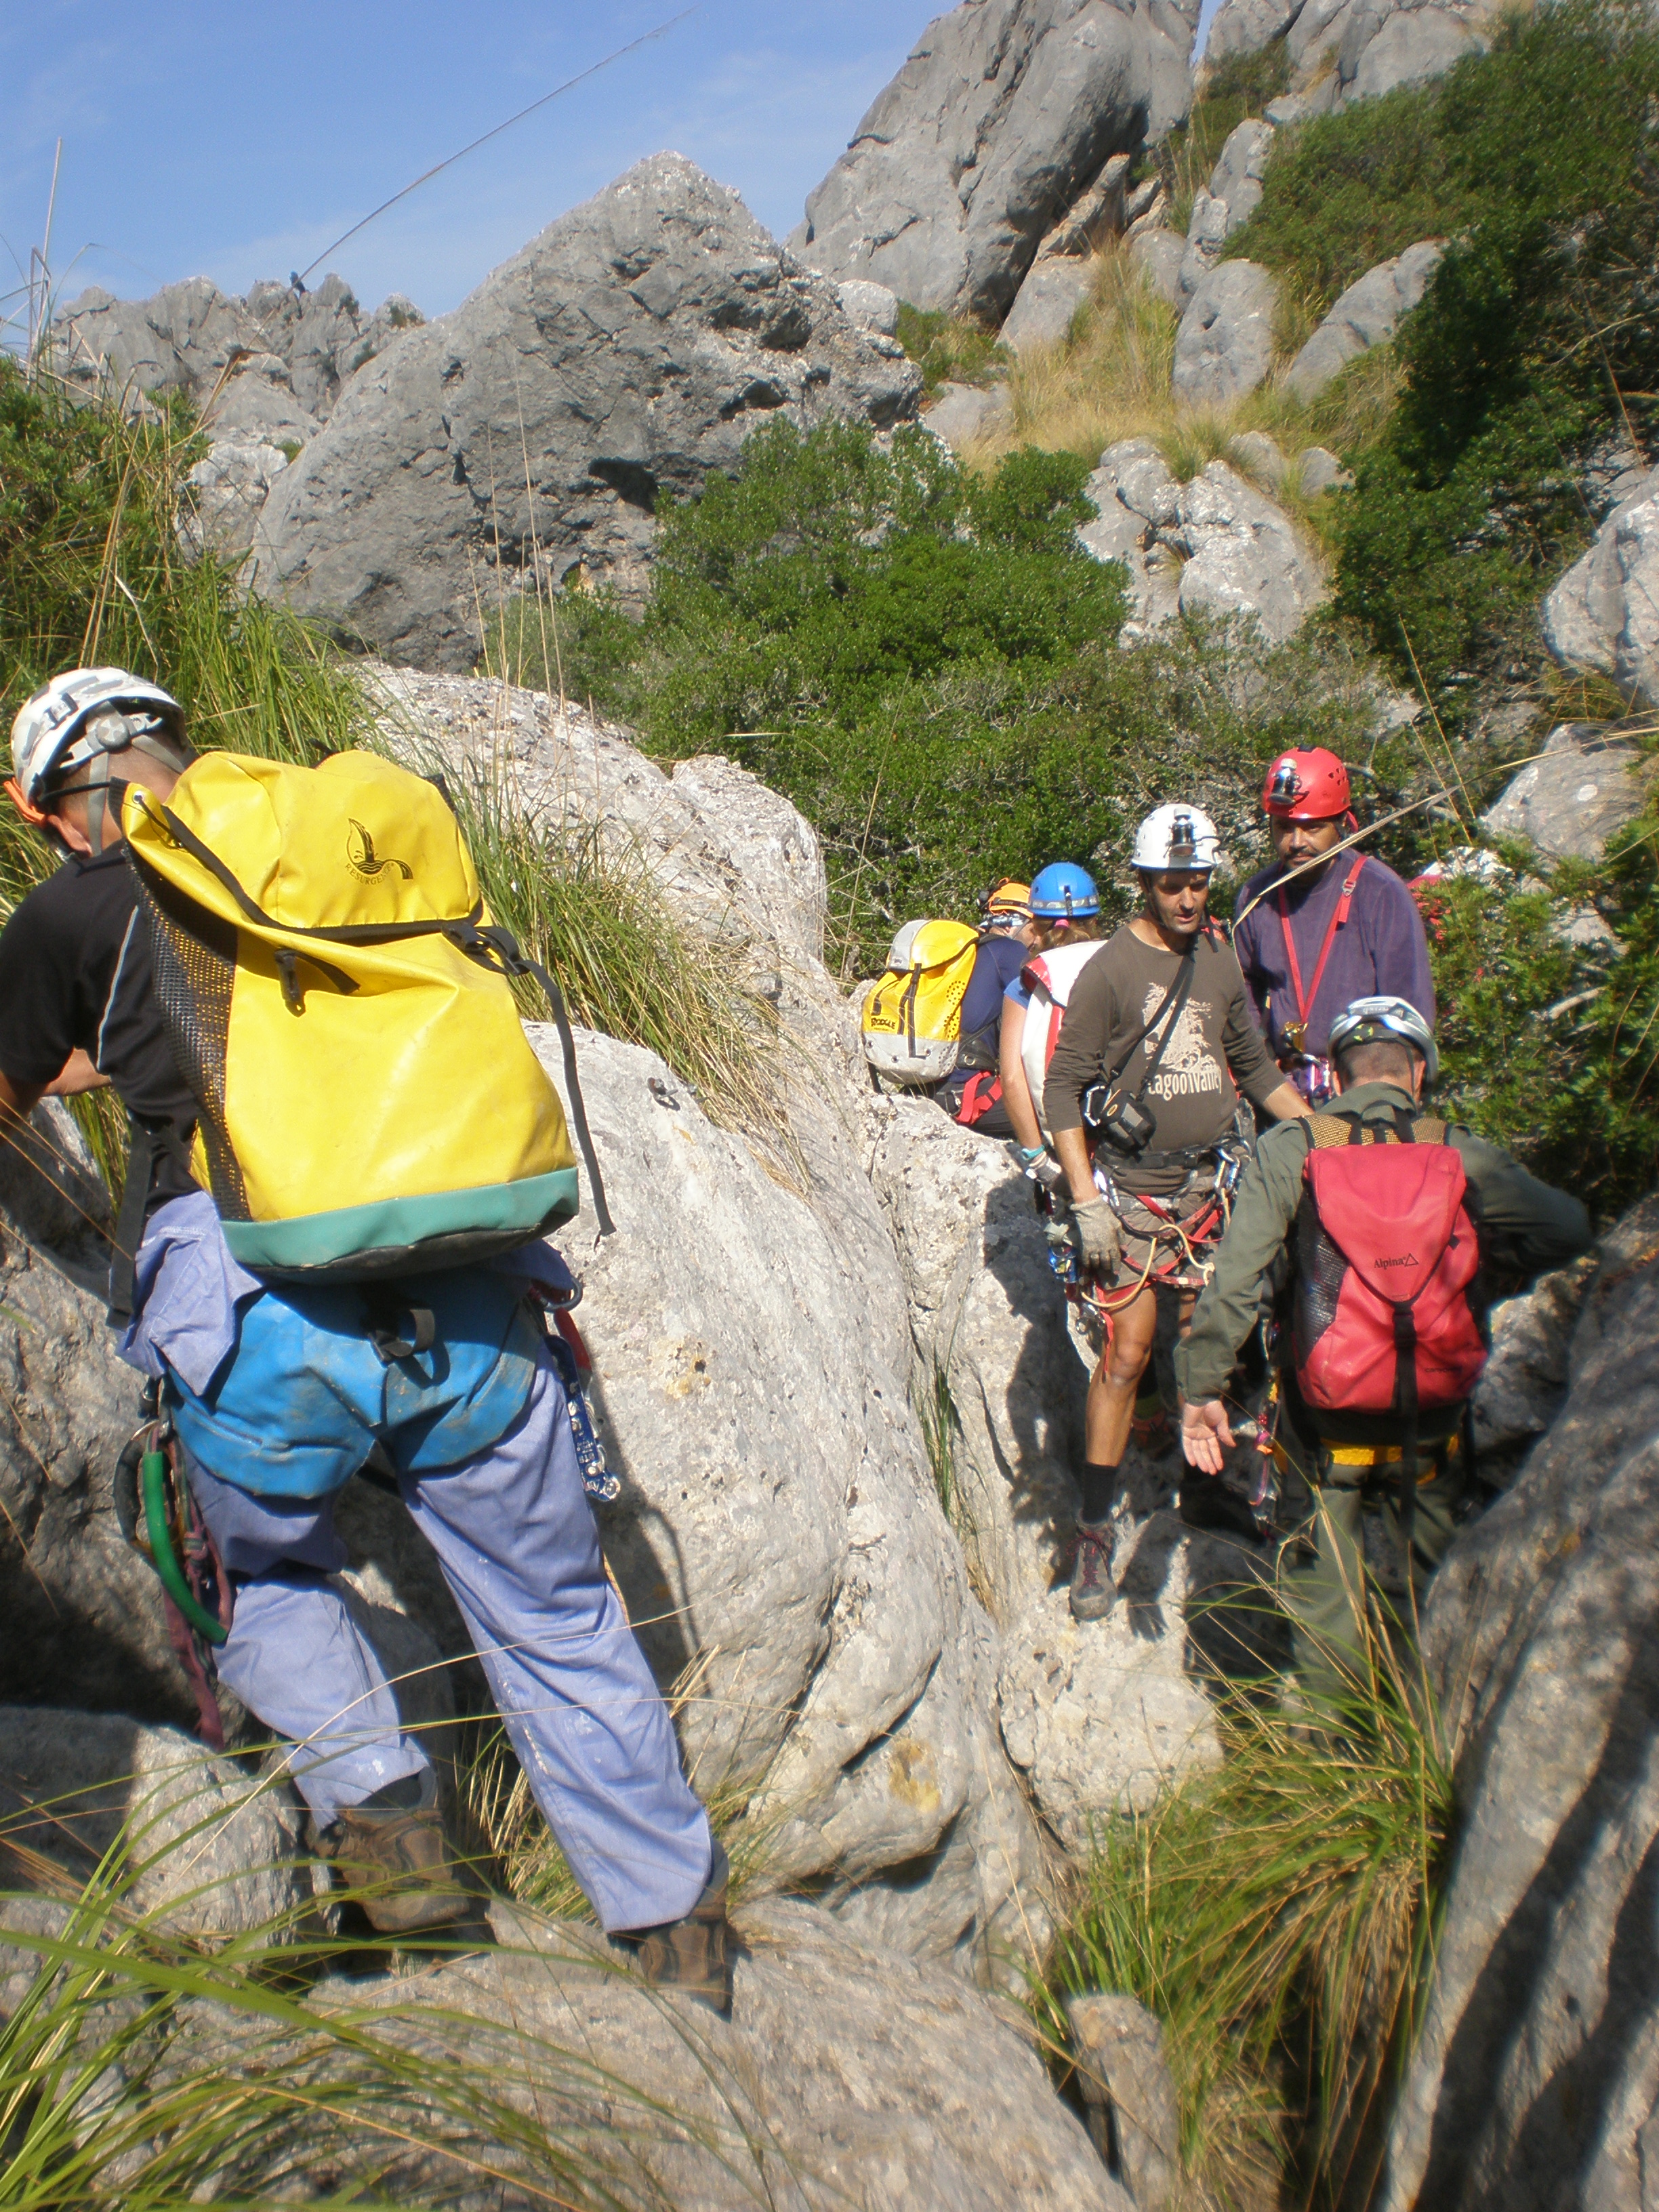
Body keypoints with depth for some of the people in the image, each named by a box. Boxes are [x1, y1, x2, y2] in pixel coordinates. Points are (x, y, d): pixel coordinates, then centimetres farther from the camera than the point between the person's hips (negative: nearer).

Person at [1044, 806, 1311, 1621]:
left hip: (1212, 1184, 5)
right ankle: (1094, 1531, 5)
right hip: (1134, 1190, -5)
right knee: (1126, 1353, -5)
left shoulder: (1220, 962, 8)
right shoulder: (1110, 969, -9)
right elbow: (1063, 1088, -10)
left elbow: (1256, 1068, 19)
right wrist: (1086, 1200, -15)